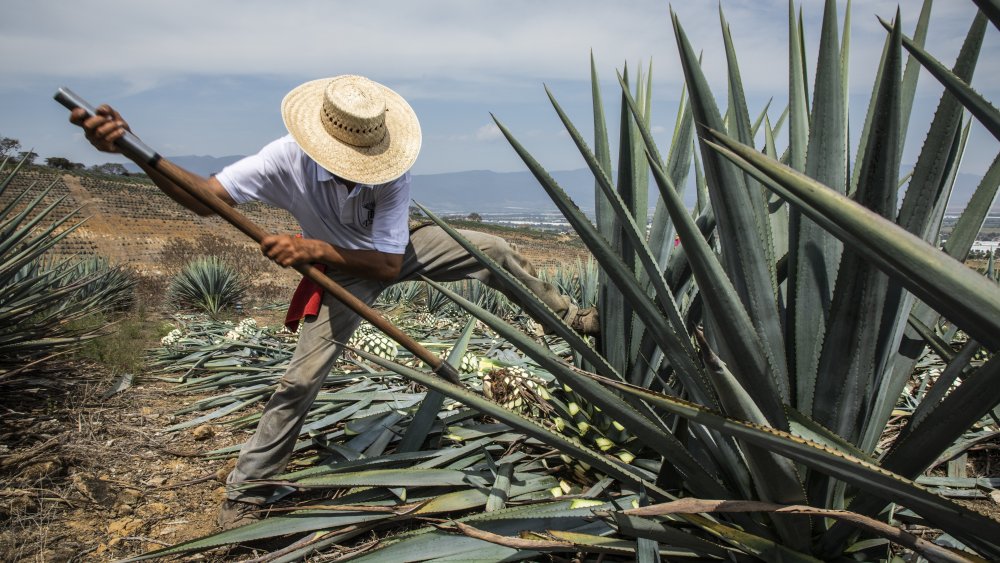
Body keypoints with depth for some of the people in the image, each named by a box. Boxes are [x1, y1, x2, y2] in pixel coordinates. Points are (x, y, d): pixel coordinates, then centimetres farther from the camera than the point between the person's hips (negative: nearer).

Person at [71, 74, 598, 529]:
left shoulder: (391, 170, -31)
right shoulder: (287, 159, -32)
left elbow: (388, 265, -32)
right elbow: (205, 197, -36)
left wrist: (315, 249, -44)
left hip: (396, 253, 2)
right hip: (341, 270, -2)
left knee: (493, 250, -9)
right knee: (301, 379, -10)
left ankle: (565, 316, 15)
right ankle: (244, 495, 4)